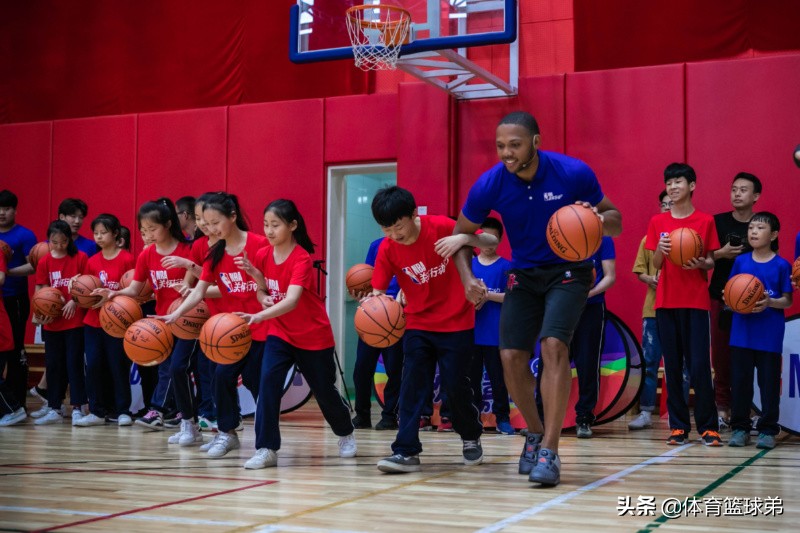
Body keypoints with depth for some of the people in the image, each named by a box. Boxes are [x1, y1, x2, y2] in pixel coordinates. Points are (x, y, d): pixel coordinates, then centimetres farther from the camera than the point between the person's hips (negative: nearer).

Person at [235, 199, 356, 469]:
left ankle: (346, 433, 41)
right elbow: (264, 291, 4)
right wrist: (254, 274, -19)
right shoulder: (262, 256, -7)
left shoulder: (302, 259, -24)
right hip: (279, 333, 4)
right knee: (268, 381, -19)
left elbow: (292, 300, -38)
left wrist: (259, 316, -53)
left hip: (314, 335, -4)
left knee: (324, 390, 11)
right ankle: (266, 449, -15)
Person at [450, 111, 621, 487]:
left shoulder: (573, 173, -20)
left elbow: (615, 222, -7)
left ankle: (549, 451, -18)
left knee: (553, 345, -24)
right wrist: (468, 279, -15)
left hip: (568, 271, -3)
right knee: (511, 356, -5)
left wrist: (599, 218, -31)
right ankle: (535, 433, 21)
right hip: (524, 274, 3)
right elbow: (461, 233, 1)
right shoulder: (489, 185, -15)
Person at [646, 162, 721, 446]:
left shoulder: (705, 221, 3)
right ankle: (678, 426, 9)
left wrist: (701, 264, -16)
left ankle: (708, 427, 1)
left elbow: (711, 262, 6)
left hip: (696, 302, -2)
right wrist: (660, 250, -14)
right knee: (672, 366, 3)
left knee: (700, 366, -6)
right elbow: (655, 264, 7)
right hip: (666, 302, 2)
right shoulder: (657, 222, 9)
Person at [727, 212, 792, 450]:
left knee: (769, 382, 4)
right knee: (740, 380, 6)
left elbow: (788, 301, 0)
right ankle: (740, 428, 15)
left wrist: (770, 302, -18)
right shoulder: (741, 261, 6)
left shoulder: (782, 265, -1)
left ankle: (768, 430, 13)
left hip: (770, 334, -2)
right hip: (742, 332, 2)